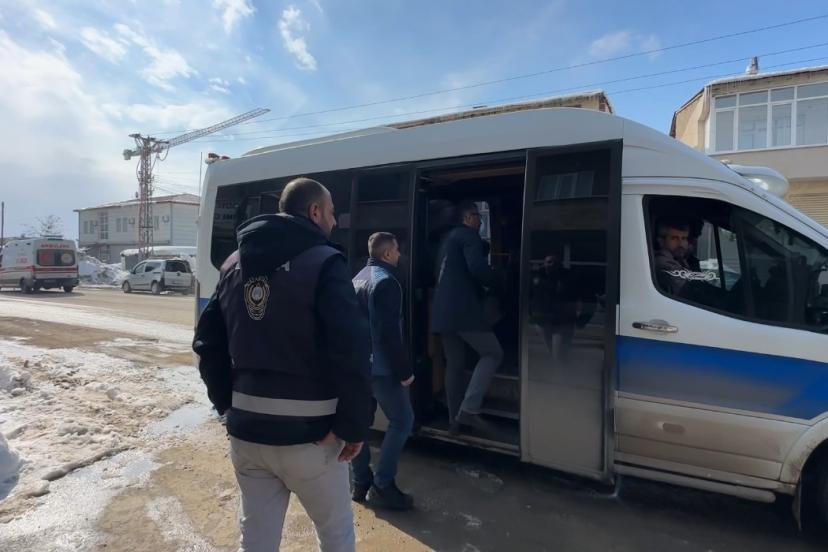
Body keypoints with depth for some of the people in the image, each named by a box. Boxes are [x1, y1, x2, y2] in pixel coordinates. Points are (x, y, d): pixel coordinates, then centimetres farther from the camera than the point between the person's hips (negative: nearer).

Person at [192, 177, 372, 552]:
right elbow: (350, 351, -21)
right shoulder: (323, 262, -13)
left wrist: (227, 403, 15)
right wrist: (354, 424, -12)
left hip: (246, 430, 6)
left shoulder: (236, 265, 9)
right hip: (307, 433, -6)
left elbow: (207, 342, 10)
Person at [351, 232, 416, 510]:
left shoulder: (358, 279, 13)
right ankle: (382, 485, 4)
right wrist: (404, 370, -16)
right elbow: (389, 333, -22)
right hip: (381, 367, -9)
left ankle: (361, 483, 24)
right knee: (402, 420, 1)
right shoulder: (387, 282, -16)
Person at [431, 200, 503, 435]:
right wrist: (496, 282, -1)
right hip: (463, 309, -9)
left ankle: (455, 419, 17)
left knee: (454, 365, 13)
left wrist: (480, 289, 26)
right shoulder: (469, 234, -3)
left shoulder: (448, 237, 25)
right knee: (493, 353, 1)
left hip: (443, 310, 9)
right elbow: (477, 267, -19)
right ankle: (469, 409, -6)